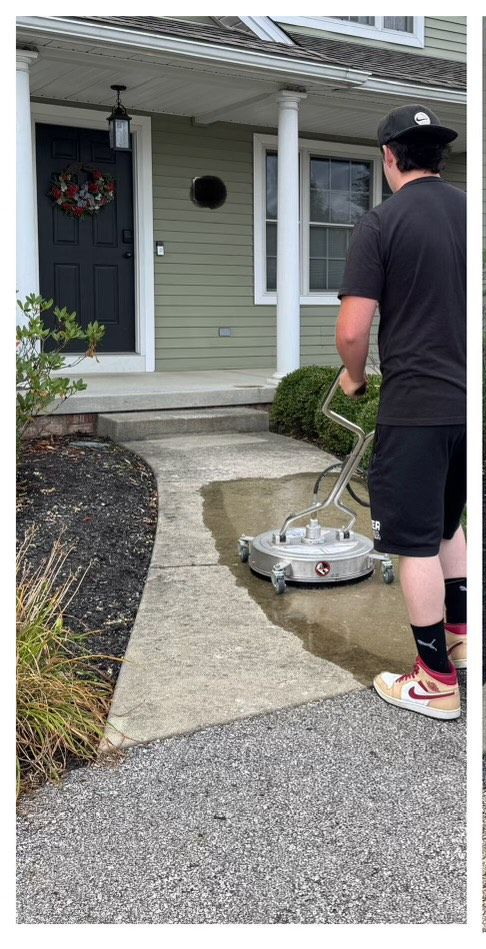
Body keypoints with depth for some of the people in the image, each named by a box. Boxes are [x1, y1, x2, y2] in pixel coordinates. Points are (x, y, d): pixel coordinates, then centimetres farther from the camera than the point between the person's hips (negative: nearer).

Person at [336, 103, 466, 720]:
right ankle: (461, 638, 32)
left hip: (414, 407, -6)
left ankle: (436, 682, 12)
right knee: (447, 524, 24)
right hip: (468, 401, 6)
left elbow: (351, 330, -15)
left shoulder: (380, 224, -10)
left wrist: (353, 376, 5)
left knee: (415, 542, 3)